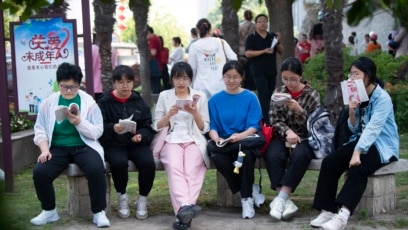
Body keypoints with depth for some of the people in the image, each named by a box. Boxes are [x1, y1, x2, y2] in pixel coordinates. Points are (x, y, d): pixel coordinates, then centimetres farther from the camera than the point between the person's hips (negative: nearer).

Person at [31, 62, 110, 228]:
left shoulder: (89, 102, 1)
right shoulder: (48, 103, 5)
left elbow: (97, 132, -2)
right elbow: (40, 129, 3)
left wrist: (79, 123, -19)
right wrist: (45, 149, -14)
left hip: (83, 146, -2)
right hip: (58, 148, 2)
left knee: (96, 169, -32)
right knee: (39, 172, -24)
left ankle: (99, 212, -13)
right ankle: (49, 211, 1)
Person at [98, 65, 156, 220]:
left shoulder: (139, 101, 11)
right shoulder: (105, 102, 3)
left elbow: (148, 126, 7)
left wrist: (141, 136, -15)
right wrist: (113, 128, -25)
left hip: (137, 143, 2)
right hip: (113, 144, -2)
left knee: (148, 162, -28)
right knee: (118, 162, -34)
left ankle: (142, 199, -3)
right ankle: (122, 197, -5)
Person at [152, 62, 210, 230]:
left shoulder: (200, 96, 12)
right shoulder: (164, 96, 12)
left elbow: (204, 128, 9)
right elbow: (156, 126, 9)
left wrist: (195, 112, -9)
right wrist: (169, 115, -9)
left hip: (194, 140, 0)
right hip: (171, 140, 0)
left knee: (192, 169, -32)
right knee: (174, 167, -34)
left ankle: (182, 210, -42)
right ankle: (185, 206, -51)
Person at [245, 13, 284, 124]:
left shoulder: (272, 36, 12)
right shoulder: (251, 38, -2)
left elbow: (281, 51, 12)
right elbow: (248, 53, -12)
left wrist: (278, 42, -8)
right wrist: (264, 51, -21)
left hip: (271, 71, 5)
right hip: (259, 72, -5)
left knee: (270, 96, 9)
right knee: (264, 96, -13)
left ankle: (270, 118, 19)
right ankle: (265, 121, -14)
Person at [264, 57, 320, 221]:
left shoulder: (312, 95, 0)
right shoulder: (278, 93, 6)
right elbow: (275, 120, 2)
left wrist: (299, 110, -22)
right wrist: (287, 131, -19)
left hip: (305, 138, -2)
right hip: (283, 136, 2)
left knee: (299, 156, -37)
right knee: (273, 156, -32)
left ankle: (280, 198, -35)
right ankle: (286, 201, -34)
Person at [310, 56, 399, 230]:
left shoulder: (382, 98, -14)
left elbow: (373, 128, -26)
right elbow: (355, 129, 10)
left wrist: (357, 153, -35)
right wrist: (352, 112, -11)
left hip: (382, 146, -7)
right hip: (361, 141, 7)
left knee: (357, 169, -35)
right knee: (329, 162, -16)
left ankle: (342, 215, -47)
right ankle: (328, 210, -21)